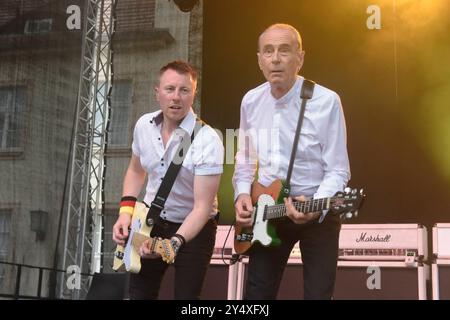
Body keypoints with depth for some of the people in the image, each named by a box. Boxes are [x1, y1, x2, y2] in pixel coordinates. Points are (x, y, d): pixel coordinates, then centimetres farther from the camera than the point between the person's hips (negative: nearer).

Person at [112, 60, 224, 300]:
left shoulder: (208, 142, -26)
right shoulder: (143, 125, -7)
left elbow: (202, 207, -29)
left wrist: (174, 242, -43)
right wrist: (126, 211, -4)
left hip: (194, 227, -5)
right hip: (151, 219, 5)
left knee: (185, 295, 3)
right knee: (139, 293, 13)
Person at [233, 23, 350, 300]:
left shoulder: (326, 101, -16)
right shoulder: (251, 102, -1)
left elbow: (338, 170, -14)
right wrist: (243, 194, -4)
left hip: (318, 212, -4)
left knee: (318, 294, 2)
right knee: (257, 294, 9)